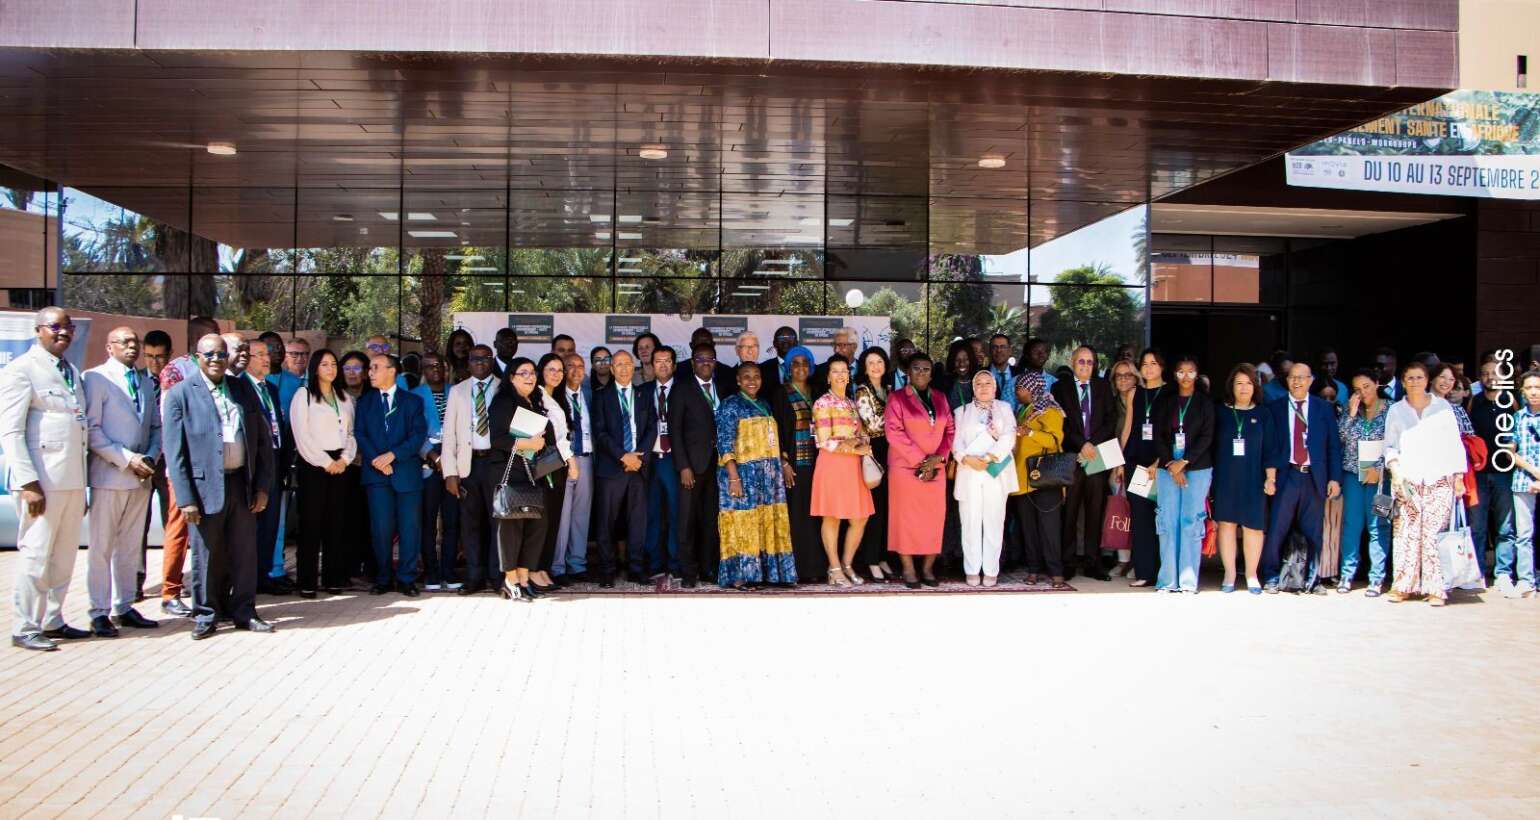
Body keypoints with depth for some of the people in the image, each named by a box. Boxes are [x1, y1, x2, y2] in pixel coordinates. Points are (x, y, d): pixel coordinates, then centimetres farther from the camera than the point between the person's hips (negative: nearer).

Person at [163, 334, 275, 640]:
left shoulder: (243, 388, 9)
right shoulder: (181, 393, -2)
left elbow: (263, 439, 10)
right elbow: (174, 450, -5)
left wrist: (262, 486, 4)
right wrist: (185, 499, -11)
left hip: (242, 483, 3)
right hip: (205, 486, -3)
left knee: (245, 552, 9)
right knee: (206, 555, 5)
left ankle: (243, 611, 21)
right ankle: (206, 614, 20)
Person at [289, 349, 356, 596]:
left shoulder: (345, 398, 16)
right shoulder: (303, 396, 0)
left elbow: (351, 433, 14)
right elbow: (302, 435, -7)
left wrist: (345, 458, -3)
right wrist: (326, 462, -10)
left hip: (339, 464, 4)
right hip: (312, 464, -4)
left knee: (336, 522, 4)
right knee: (311, 522, -5)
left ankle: (333, 578, 9)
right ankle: (306, 581, -2)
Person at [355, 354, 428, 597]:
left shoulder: (412, 401, 9)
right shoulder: (365, 402, 15)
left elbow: (418, 435, -1)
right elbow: (360, 434, 5)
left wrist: (392, 455, -13)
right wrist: (376, 460, -11)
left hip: (407, 471, -1)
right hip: (376, 474, 1)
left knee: (410, 527, -2)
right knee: (381, 528, -3)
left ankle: (406, 579, 8)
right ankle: (383, 579, 8)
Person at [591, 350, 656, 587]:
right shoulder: (602, 396, 6)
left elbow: (652, 428, 9)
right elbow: (600, 432, -2)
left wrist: (639, 456, -6)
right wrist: (623, 456, -11)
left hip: (638, 466, 2)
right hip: (610, 467, -2)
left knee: (638, 520, 1)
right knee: (607, 521, -2)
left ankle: (637, 570, 5)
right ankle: (607, 573, 3)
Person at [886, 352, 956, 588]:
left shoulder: (940, 398, 13)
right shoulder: (897, 398, 1)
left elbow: (950, 430, 9)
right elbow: (895, 433, -8)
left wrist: (937, 458, -8)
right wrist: (920, 461, -12)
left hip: (935, 469, 4)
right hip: (905, 467, -3)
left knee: (934, 518, -1)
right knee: (906, 517, -2)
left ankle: (928, 568, 6)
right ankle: (908, 569, 3)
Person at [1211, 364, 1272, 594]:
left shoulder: (1262, 415, 6)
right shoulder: (1220, 412, 6)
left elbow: (1269, 448, 5)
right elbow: (1212, 445, 5)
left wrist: (1271, 477, -1)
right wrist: (1210, 475, 1)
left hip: (1253, 479, 0)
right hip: (1225, 478, 0)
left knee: (1253, 525, 0)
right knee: (1226, 522, 1)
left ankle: (1251, 575, 10)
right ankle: (1229, 574, 9)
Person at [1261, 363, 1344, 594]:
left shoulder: (1323, 408, 8)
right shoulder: (1275, 409, 6)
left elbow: (1333, 445, 7)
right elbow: (1269, 446, 3)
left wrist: (1335, 478, 0)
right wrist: (1269, 477, -5)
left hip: (1314, 478, 1)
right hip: (1286, 476, -1)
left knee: (1313, 533, 5)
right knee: (1276, 531, -1)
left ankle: (1312, 580, 16)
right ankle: (1271, 578, 11)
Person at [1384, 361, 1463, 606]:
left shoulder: (1442, 407, 9)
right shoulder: (1396, 410, 12)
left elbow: (1454, 443, 8)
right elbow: (1390, 446, 11)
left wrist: (1458, 476, 2)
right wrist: (1395, 469, -5)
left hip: (1440, 478, -1)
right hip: (1407, 479, 1)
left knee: (1434, 532, -9)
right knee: (1406, 532, -5)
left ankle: (1435, 588, -5)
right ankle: (1403, 586, 1)